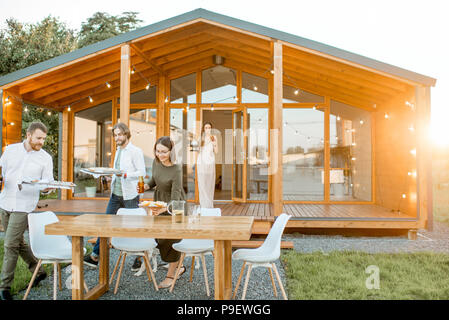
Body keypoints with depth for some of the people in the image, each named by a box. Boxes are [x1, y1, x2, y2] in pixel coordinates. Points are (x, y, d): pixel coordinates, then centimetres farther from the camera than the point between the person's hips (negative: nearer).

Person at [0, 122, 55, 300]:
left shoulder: (45, 158, -3)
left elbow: (48, 184, 1)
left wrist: (47, 187, -23)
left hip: (24, 207, -4)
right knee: (18, 242, 13)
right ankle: (38, 271, 30)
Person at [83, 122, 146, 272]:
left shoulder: (136, 151, -9)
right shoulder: (118, 151, 16)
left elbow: (142, 172, -15)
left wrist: (125, 174, -26)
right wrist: (112, 176, 6)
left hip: (130, 195, -7)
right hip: (115, 194, 7)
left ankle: (139, 258, 15)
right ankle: (95, 255, 15)